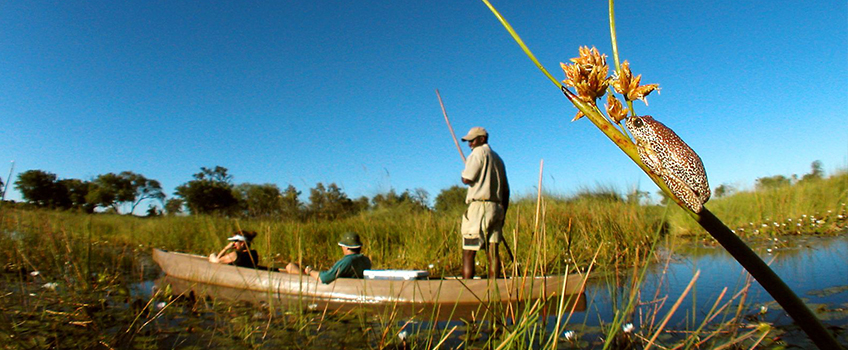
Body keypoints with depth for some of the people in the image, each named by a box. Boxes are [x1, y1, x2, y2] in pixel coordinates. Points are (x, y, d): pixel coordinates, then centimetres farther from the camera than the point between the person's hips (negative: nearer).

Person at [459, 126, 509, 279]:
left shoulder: (479, 152, -2)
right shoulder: (497, 158, 23)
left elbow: (467, 179, -13)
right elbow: (506, 190, 23)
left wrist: (464, 172, 10)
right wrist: (502, 214, 26)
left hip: (479, 206, -8)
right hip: (497, 207, 8)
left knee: (468, 253, -7)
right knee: (492, 252, 5)